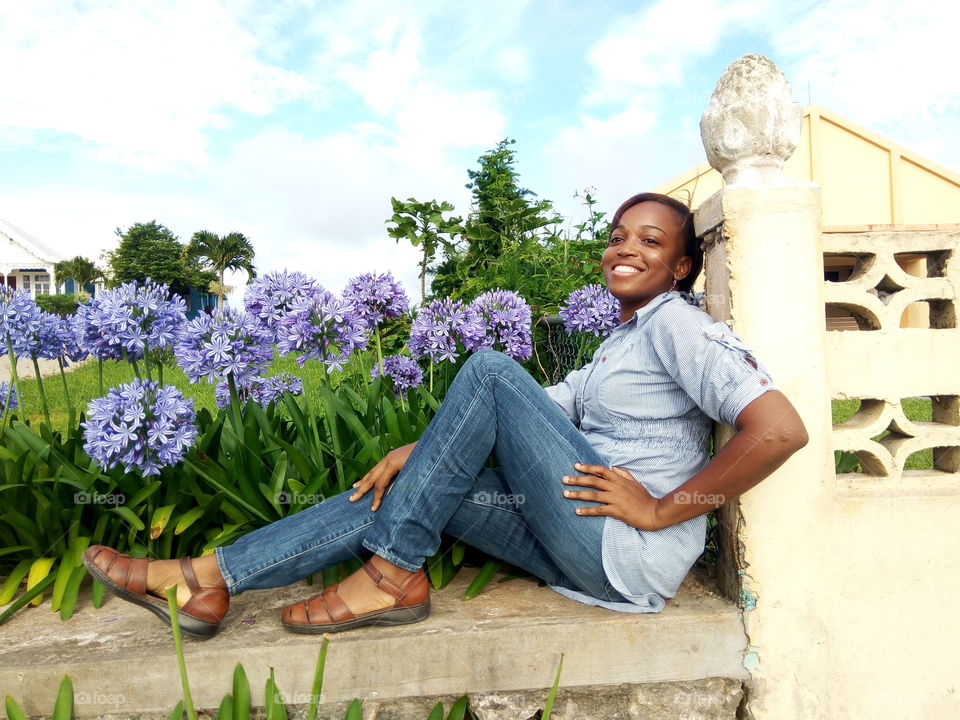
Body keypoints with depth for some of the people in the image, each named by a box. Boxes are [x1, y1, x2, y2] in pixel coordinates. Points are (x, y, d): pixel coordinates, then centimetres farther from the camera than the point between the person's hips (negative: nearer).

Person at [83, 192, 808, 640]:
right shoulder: (618, 346, 21)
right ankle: (206, 578, 0)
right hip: (586, 548, 8)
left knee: (490, 368, -18)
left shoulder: (678, 322, -7)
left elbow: (782, 429, -20)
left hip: (633, 556, -8)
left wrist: (664, 510, -15)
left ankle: (392, 575, -12)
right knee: (401, 489, -2)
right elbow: (547, 409, 15)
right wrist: (422, 451, 3)